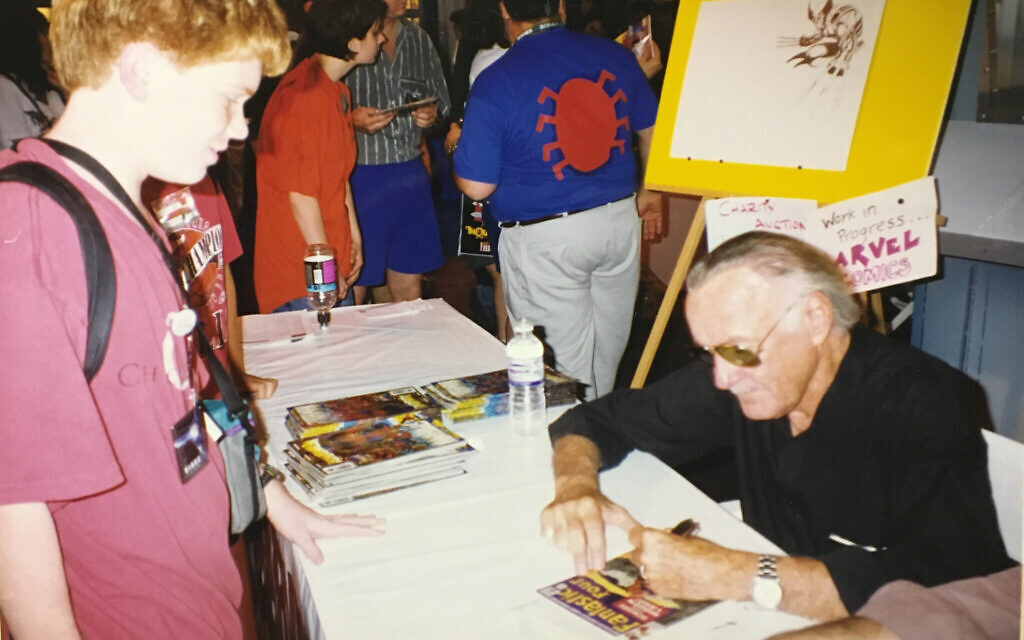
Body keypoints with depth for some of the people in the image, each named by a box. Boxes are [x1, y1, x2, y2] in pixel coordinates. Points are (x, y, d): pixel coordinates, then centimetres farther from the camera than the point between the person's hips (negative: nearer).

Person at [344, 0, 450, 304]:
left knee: (408, 288, 14)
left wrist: (433, 112, -1)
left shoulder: (418, 38, 11)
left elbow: (440, 94, 22)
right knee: (351, 293, -1)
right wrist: (352, 119, -23)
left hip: (411, 173, 5)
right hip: (360, 174, -5)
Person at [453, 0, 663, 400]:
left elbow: (476, 187, -14)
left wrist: (456, 149, 8)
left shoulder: (495, 83, -14)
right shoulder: (615, 57, 1)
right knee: (606, 363, 21)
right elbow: (654, 130, 13)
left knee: (569, 377, 7)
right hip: (619, 223, 5)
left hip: (544, 240, -5)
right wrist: (650, 194, 29)